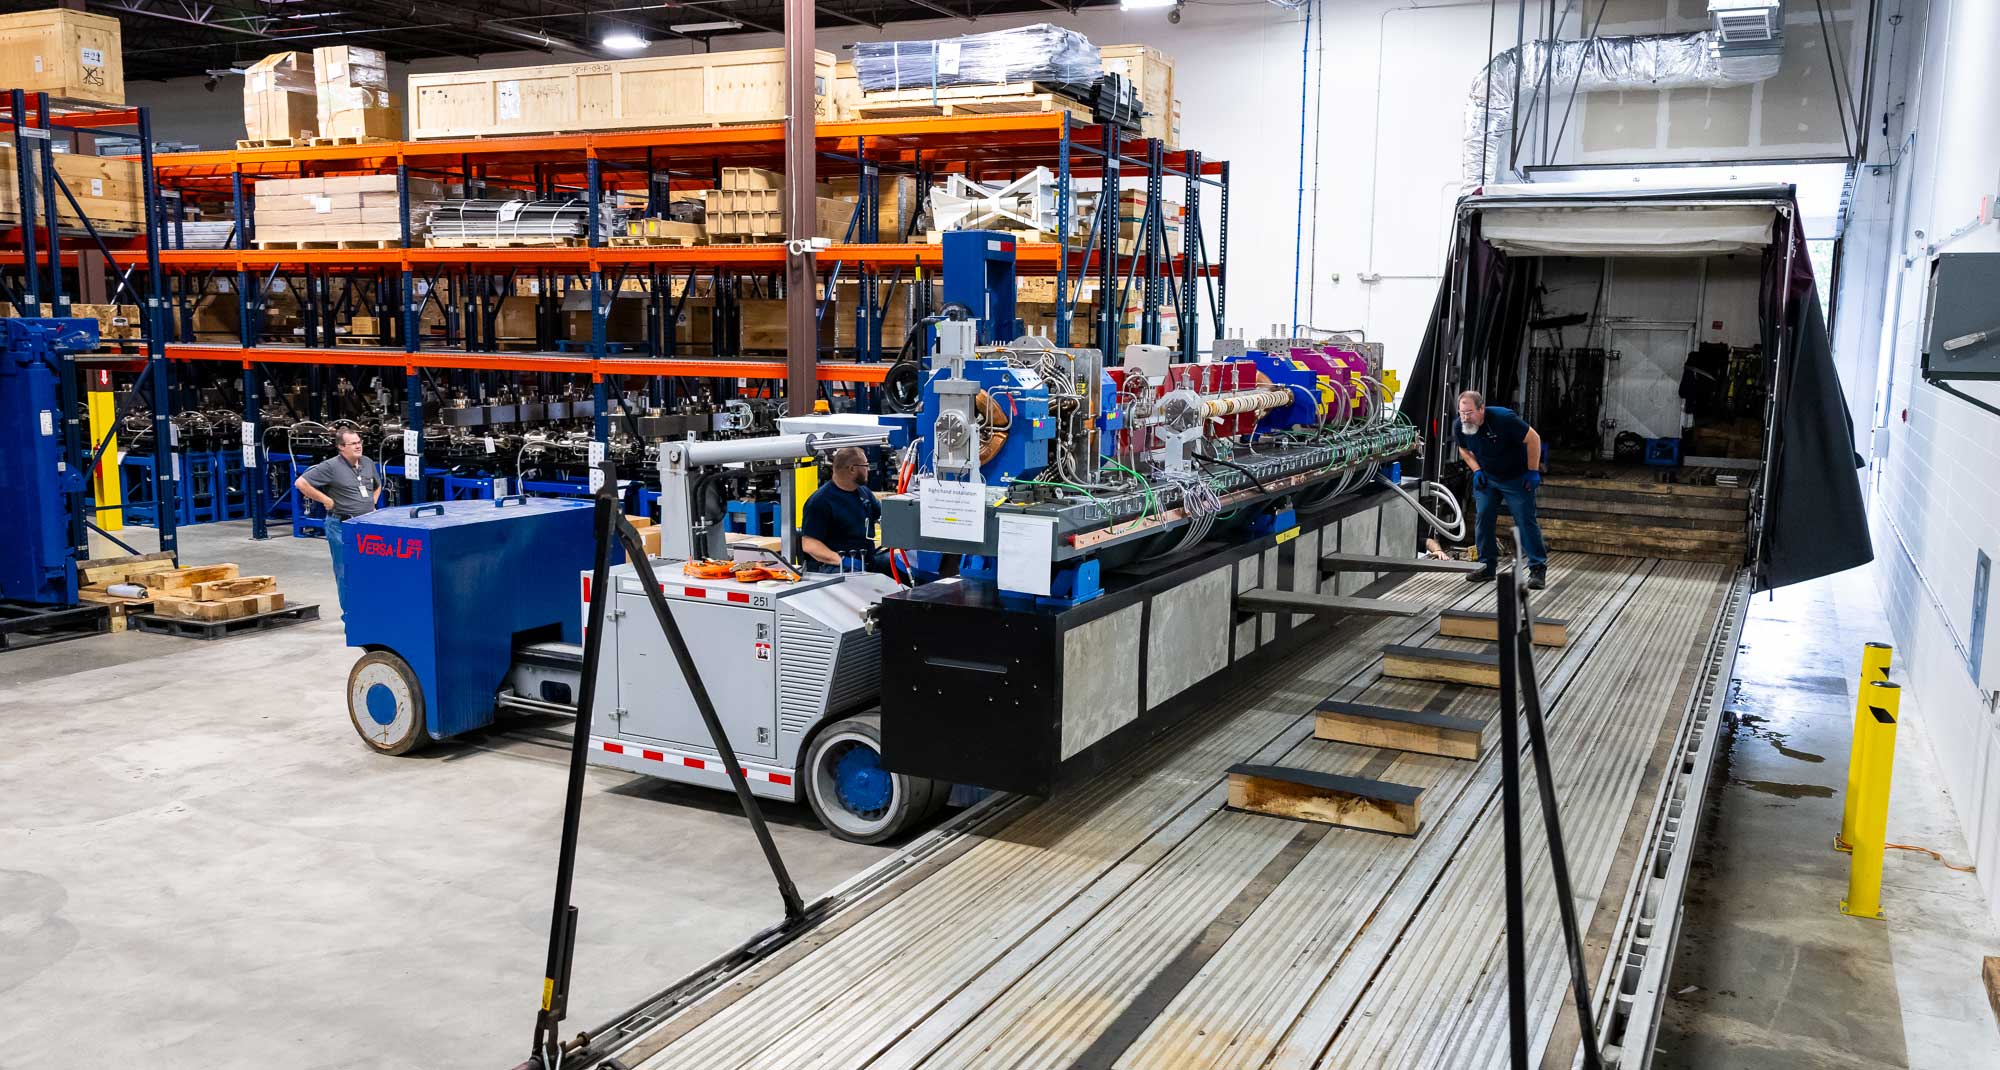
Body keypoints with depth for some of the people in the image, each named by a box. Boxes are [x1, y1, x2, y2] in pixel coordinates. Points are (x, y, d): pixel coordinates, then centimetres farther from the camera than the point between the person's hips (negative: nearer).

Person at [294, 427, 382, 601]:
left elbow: (377, 486, 27)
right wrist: (326, 500, -13)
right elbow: (300, 483, -14)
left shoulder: (368, 463, 8)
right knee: (345, 573, 3)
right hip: (342, 526, -6)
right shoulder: (331, 466, -11)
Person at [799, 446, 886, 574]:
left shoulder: (864, 492, 18)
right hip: (832, 566, -9)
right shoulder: (820, 500, -8)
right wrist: (841, 560, -26)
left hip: (867, 560, 9)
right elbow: (809, 544, -15)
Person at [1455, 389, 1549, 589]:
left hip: (1517, 478, -5)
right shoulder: (1460, 425, -12)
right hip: (1486, 478, 5)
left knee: (1526, 521, -7)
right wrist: (1476, 470, -4)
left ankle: (1538, 568, -2)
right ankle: (1487, 565, 10)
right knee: (1484, 519, -1)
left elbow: (1533, 439, -19)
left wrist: (1533, 472, -17)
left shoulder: (1504, 418, -29)